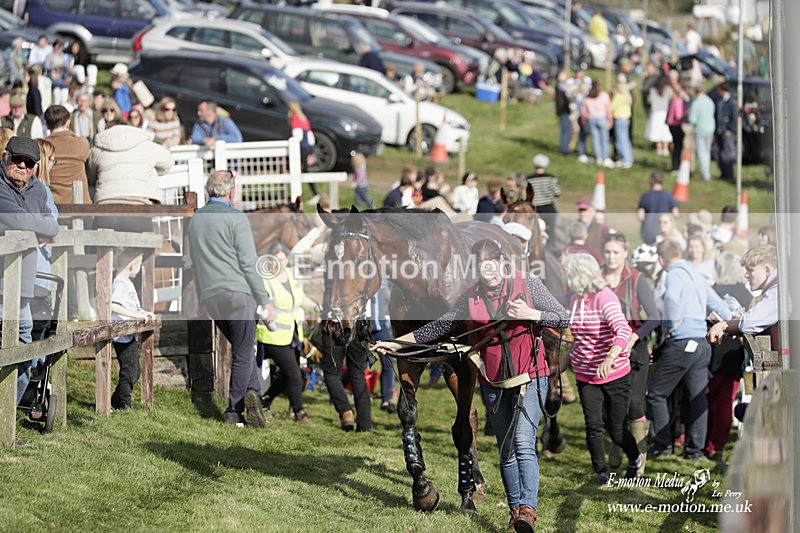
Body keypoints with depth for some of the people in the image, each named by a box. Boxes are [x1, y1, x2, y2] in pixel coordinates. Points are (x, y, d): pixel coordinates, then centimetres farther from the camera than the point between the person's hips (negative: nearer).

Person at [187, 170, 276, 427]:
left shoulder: (195, 219, 15)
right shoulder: (236, 218, -7)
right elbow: (249, 264, -10)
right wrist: (265, 301, -7)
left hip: (209, 297, 6)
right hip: (237, 291, -6)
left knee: (244, 349, 16)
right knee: (243, 354, 0)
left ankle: (252, 393, -2)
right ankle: (233, 412, -3)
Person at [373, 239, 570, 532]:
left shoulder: (527, 284, -4)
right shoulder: (471, 296, 4)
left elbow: (563, 319, -2)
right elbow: (439, 326, 10)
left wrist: (530, 314, -18)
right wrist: (397, 343, 7)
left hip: (528, 378, -4)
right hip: (493, 382, 4)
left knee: (523, 444, -18)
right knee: (506, 450, 6)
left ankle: (528, 508, -26)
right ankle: (515, 509, 11)